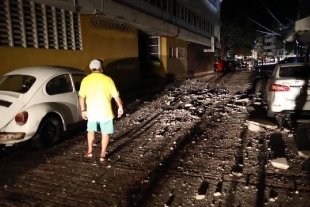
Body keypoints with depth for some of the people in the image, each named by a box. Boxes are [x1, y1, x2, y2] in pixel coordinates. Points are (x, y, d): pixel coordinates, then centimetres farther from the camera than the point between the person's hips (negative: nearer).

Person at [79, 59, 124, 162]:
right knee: (105, 133, 11)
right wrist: (120, 107, 9)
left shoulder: (85, 80, -1)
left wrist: (83, 110, 12)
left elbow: (81, 97, 2)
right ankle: (102, 155, 14)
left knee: (91, 131, 24)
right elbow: (116, 96, -5)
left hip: (91, 111, 3)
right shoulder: (107, 79, -8)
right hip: (105, 112, -2)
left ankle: (89, 151, 29)